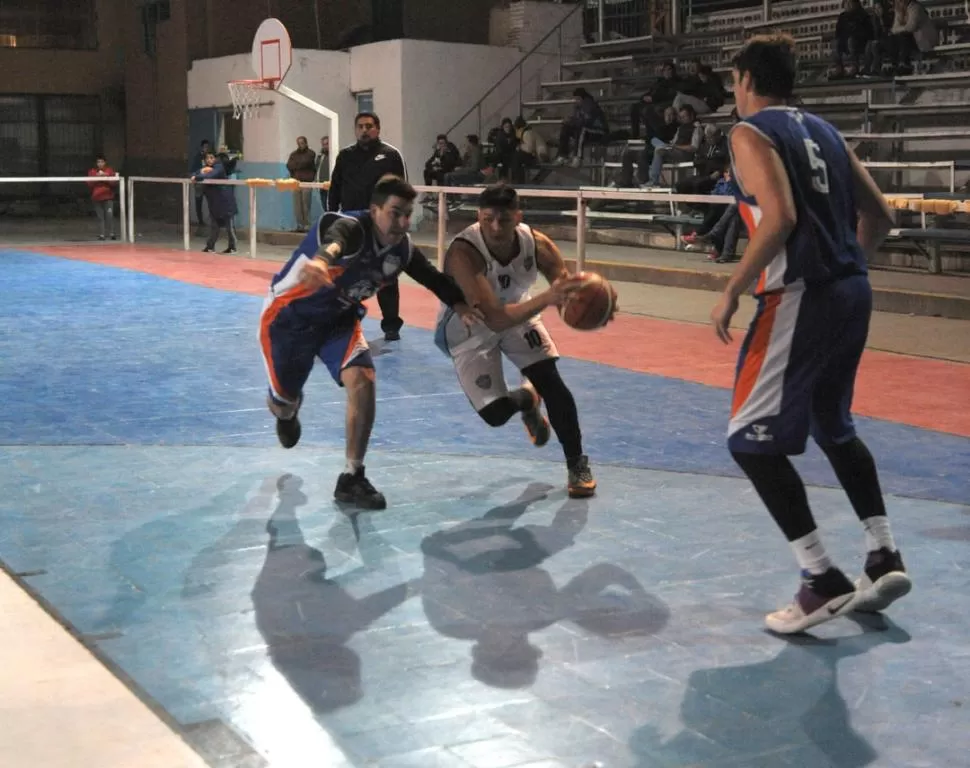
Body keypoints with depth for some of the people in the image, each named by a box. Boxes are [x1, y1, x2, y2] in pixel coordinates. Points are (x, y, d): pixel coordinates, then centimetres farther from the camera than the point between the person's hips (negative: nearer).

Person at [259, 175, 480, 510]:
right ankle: (288, 413, 52)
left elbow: (432, 276, 6)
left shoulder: (402, 248, -13)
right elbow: (333, 241, -59)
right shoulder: (352, 227, -34)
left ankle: (352, 478, -7)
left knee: (362, 381, -19)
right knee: (283, 403, 8)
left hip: (338, 319, 5)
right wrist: (321, 259, -83)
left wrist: (459, 303, -11)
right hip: (289, 316, -5)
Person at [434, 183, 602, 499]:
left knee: (551, 382, -14)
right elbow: (495, 320, -47)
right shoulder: (463, 253, -39)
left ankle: (577, 464, 5)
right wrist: (545, 298, -61)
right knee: (495, 413, -10)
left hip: (517, 315, 3)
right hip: (470, 332, -3)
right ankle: (526, 399, 28)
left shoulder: (537, 244, -25)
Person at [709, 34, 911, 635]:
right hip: (852, 291, 8)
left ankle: (824, 583, -2)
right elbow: (880, 218, 16)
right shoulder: (823, 131, 17)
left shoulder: (751, 132, -5)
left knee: (751, 440, 0)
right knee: (835, 427, 24)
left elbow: (780, 219, -20)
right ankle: (885, 558, 24)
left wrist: (732, 293, -13)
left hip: (800, 297, -8)